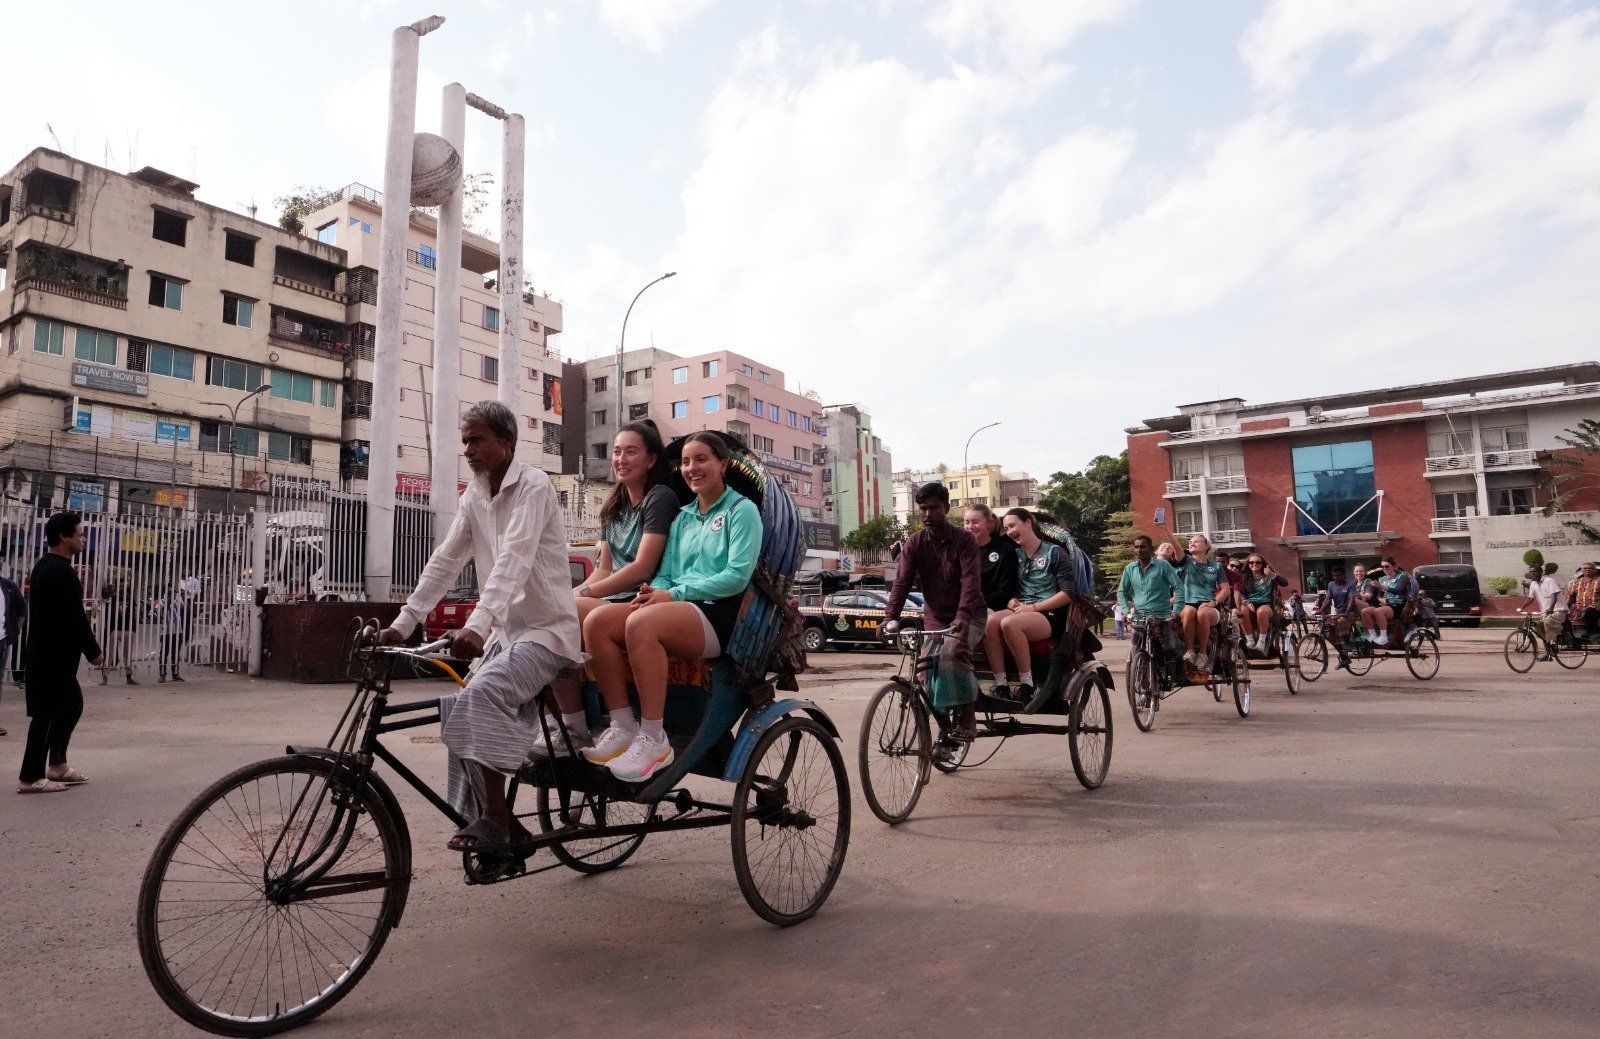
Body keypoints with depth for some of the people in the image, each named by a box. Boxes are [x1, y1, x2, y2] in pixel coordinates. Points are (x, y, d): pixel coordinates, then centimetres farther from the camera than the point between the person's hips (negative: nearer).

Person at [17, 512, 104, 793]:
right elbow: (76, 617, -20)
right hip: (55, 654, -10)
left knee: (70, 704, 17)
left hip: (46, 651, 10)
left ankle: (57, 764, 24)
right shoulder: (62, 572, -19)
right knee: (46, 711, -3)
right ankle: (30, 777, 3)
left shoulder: (43, 567, 13)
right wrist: (94, 651, -12)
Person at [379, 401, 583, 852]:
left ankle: (495, 814, -17)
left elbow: (514, 561, -27)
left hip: (547, 629, -8)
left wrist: (477, 626, -38)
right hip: (505, 630, 8)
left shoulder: (532, 485, -14)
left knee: (483, 692, -28)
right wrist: (402, 624, 0)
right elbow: (444, 562, 8)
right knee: (462, 715, 1)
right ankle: (481, 819, 15)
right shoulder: (474, 495, 9)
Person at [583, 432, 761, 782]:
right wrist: (653, 592, -6)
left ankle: (653, 741, -28)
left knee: (641, 622, -35)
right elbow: (665, 574, 19)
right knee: (598, 621, -20)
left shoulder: (742, 510, 4)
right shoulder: (683, 517, 25)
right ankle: (622, 728, -16)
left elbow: (737, 576, -9)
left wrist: (674, 594, -14)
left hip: (720, 614, -6)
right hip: (676, 609, 7)